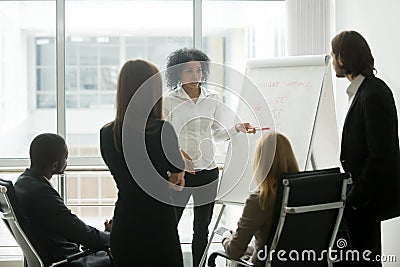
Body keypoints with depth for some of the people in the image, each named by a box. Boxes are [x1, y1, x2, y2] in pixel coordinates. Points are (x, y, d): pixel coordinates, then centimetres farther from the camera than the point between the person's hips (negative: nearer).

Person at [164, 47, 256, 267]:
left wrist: (237, 129, -1)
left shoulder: (213, 99, 6)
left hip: (207, 170, 3)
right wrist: (176, 153, -19)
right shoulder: (169, 101, -4)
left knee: (202, 230, 10)